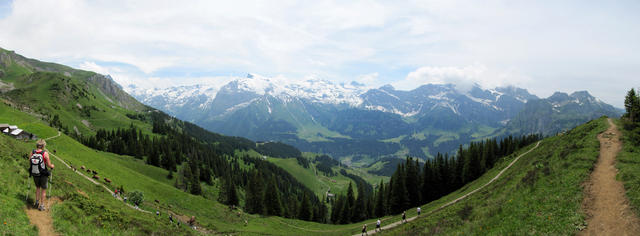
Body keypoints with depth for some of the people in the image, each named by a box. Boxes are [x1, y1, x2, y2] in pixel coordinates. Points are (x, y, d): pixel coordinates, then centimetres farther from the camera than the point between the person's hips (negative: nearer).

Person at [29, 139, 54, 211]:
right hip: (43, 175, -4)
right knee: (43, 189, 14)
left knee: (38, 187, 29)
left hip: (34, 174, 4)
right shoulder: (45, 153, -22)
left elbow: (30, 162, 5)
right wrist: (52, 166, 7)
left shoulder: (32, 152, -10)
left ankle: (37, 202, 26)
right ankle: (41, 205, 17)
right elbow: (49, 165, -16)